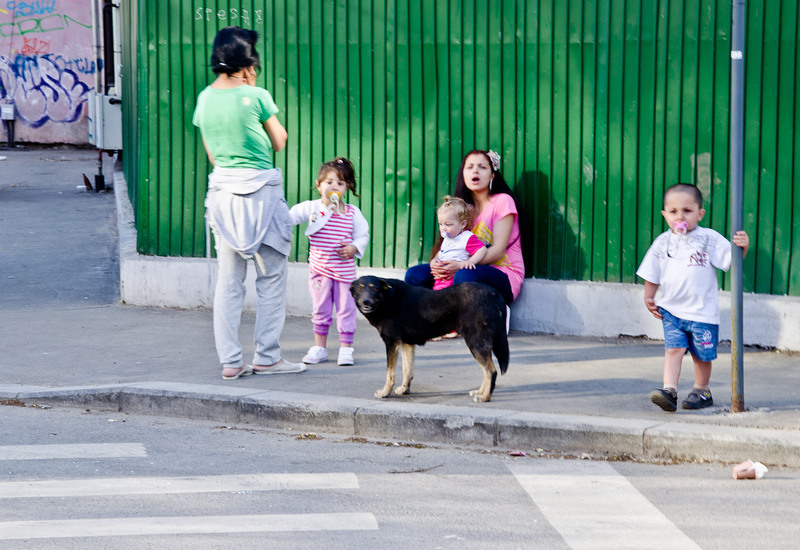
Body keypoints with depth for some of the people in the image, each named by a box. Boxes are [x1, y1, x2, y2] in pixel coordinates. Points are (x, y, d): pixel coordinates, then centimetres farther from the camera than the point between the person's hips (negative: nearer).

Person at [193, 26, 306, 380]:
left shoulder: (205, 99, 6)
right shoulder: (256, 97, -10)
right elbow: (279, 141, 4)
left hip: (222, 188, 5)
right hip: (260, 188, -5)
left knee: (228, 280, 7)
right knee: (271, 277, 5)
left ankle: (230, 361, 5)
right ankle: (267, 357, 5)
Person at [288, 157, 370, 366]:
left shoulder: (352, 213, 0)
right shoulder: (312, 208, -3)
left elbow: (363, 235, 6)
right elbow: (293, 215, -10)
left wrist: (354, 247, -12)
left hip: (345, 269, 0)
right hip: (320, 269, 0)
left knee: (346, 308, 2)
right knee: (320, 309, 9)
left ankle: (346, 348, 11)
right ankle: (319, 348, 20)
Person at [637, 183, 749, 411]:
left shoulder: (709, 239, -3)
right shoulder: (662, 243, 5)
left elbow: (732, 259, -8)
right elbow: (652, 275, 15)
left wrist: (743, 247, -27)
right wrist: (649, 298, 10)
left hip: (702, 311, -2)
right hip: (672, 309, 2)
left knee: (702, 354, 8)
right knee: (673, 349, -12)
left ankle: (702, 391, 25)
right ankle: (669, 390, -19)